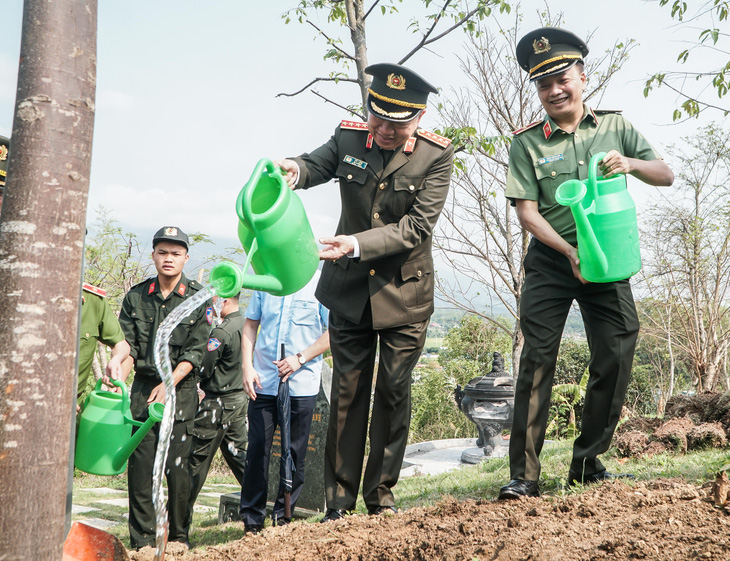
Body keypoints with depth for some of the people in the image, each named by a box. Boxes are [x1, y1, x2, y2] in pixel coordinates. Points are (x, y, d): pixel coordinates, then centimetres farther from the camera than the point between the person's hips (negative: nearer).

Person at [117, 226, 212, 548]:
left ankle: (178, 539, 13)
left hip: (181, 391, -2)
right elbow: (126, 345, 3)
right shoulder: (136, 296, 7)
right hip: (142, 388, 2)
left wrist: (168, 384, -16)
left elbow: (194, 352, -5)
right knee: (140, 466, -1)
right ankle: (142, 542, 8)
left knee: (178, 468, -1)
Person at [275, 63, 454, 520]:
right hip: (349, 289, 2)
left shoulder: (436, 155, -13)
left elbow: (417, 227, -19)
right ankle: (339, 503, 12)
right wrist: (293, 170, -22)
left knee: (393, 392, 4)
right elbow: (316, 164, 4)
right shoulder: (349, 137, -6)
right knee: (347, 392, 5)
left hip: (404, 292, -2)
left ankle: (381, 495, 19)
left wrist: (356, 244, -29)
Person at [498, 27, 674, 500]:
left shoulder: (615, 127, 8)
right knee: (537, 362, -7)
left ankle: (587, 464, 17)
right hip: (551, 264, -2)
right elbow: (526, 211, -5)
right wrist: (570, 252, -18)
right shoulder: (528, 143, 1)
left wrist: (630, 164, -15)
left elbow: (666, 175, 6)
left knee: (616, 358, 0)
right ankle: (524, 476, -4)